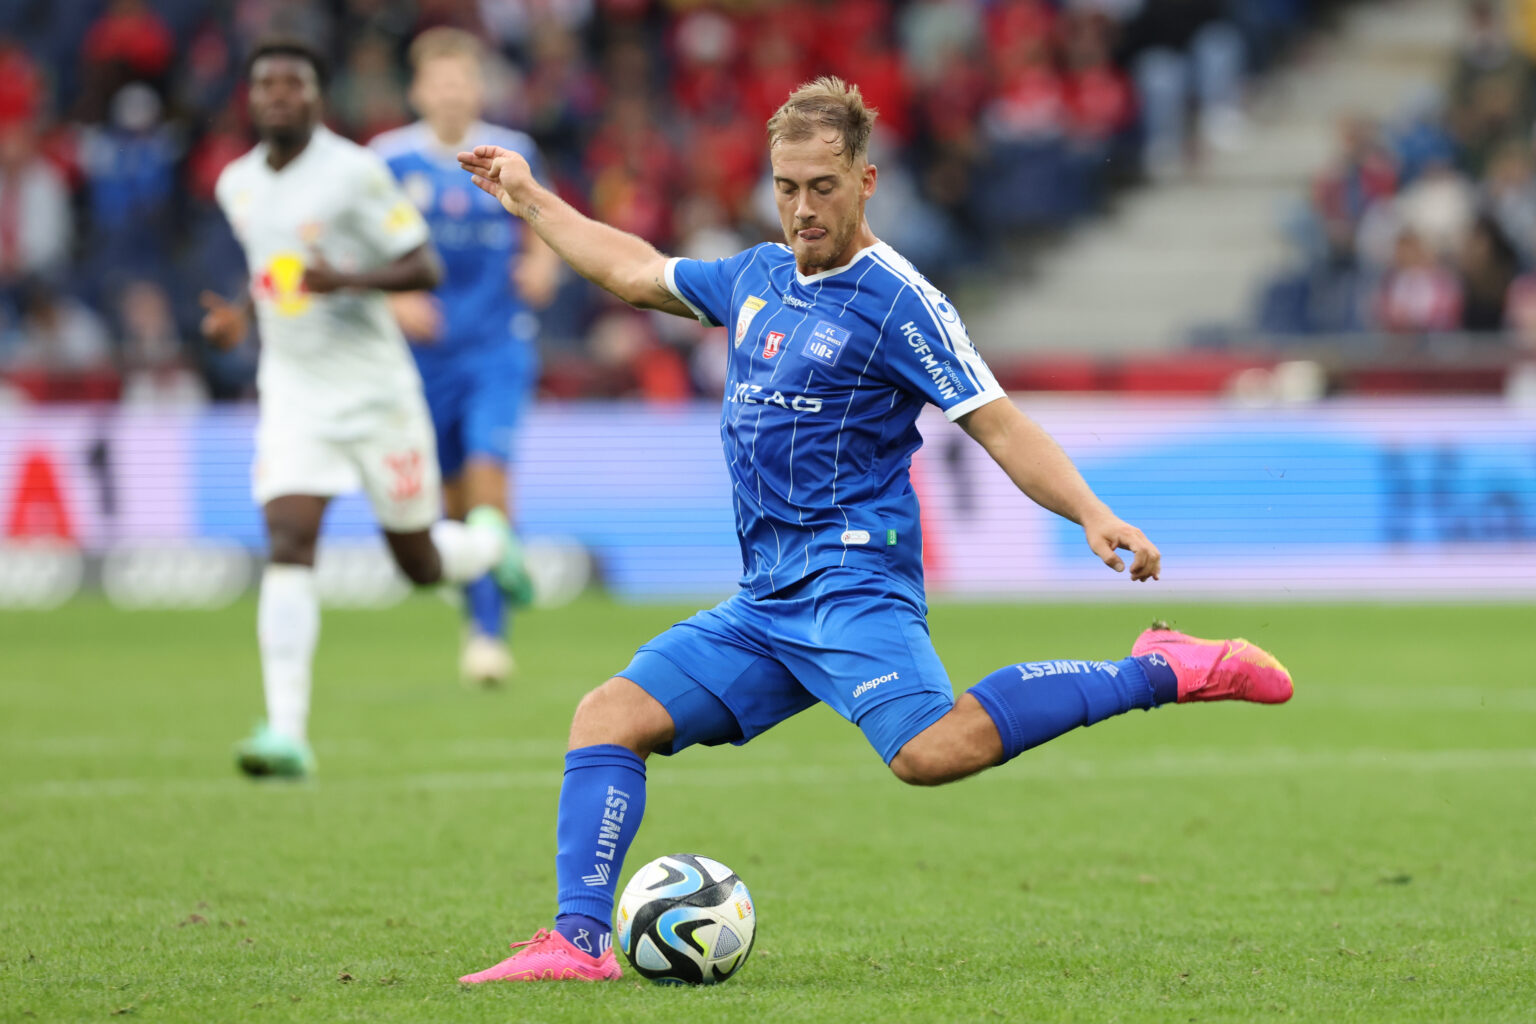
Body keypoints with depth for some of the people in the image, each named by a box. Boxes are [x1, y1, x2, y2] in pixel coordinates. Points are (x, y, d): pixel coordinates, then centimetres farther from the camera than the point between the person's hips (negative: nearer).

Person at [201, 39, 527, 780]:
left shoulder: (354, 172, -11)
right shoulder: (237, 185, 7)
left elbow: (425, 268, -10)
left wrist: (347, 280, -26)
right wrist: (241, 316, 5)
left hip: (373, 385, -3)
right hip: (292, 391, 4)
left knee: (421, 565, 6)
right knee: (288, 545, -16)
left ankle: (489, 541, 43)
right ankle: (286, 732, -22)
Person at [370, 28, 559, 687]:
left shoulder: (511, 155, 3)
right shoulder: (390, 159, -1)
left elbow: (542, 234, 17)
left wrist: (542, 268, -5)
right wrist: (395, 299, -14)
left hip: (498, 343, -1)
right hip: (424, 352, 1)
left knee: (488, 469, -17)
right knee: (450, 493, 7)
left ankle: (490, 632, -15)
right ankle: (477, 615, 27)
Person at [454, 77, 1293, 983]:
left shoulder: (897, 302, -6)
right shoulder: (758, 277, 17)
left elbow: (1001, 428, -10)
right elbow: (637, 272, 35)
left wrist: (1093, 515, -24)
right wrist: (533, 202, 42)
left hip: (852, 583, -8)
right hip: (763, 603, 8)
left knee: (931, 750, -32)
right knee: (608, 717, -3)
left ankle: (1161, 674, -22)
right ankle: (580, 941, -6)